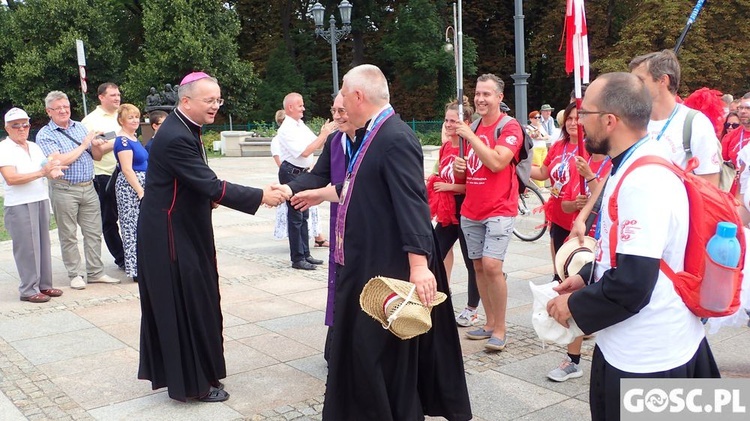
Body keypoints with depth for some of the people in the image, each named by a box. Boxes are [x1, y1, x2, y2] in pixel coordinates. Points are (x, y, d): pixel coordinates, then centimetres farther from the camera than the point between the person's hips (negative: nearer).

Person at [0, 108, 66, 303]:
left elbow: (45, 168, 22)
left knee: (43, 244, 9)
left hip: (41, 200, 7)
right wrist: (42, 172, -26)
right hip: (19, 205, -7)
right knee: (27, 247, -3)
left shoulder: (34, 147, 13)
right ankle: (28, 290, 4)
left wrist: (53, 171, -2)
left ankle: (44, 284, 18)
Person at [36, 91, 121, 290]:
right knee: (68, 235, 4)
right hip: (64, 190, -5)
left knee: (94, 232, 7)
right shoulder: (45, 135, -4)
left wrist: (97, 145, -6)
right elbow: (60, 161, -17)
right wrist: (84, 145, -10)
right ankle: (75, 275, 14)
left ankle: (95, 272, 16)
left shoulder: (79, 126, 12)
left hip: (88, 187, 5)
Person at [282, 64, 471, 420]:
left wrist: (419, 265, -31)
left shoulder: (396, 139, -21)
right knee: (360, 344, 21)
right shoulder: (370, 136, 10)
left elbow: (412, 204, -27)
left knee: (383, 351, 2)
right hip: (366, 262, 10)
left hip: (387, 268, -10)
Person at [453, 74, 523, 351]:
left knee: (492, 266, -16)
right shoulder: (472, 128, 14)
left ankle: (500, 329, -4)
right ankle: (490, 323, 20)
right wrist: (459, 168, -1)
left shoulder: (510, 127, -7)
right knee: (479, 266, 9)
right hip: (471, 211, 7)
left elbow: (497, 162, -23)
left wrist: (470, 136, -18)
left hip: (499, 210, -7)